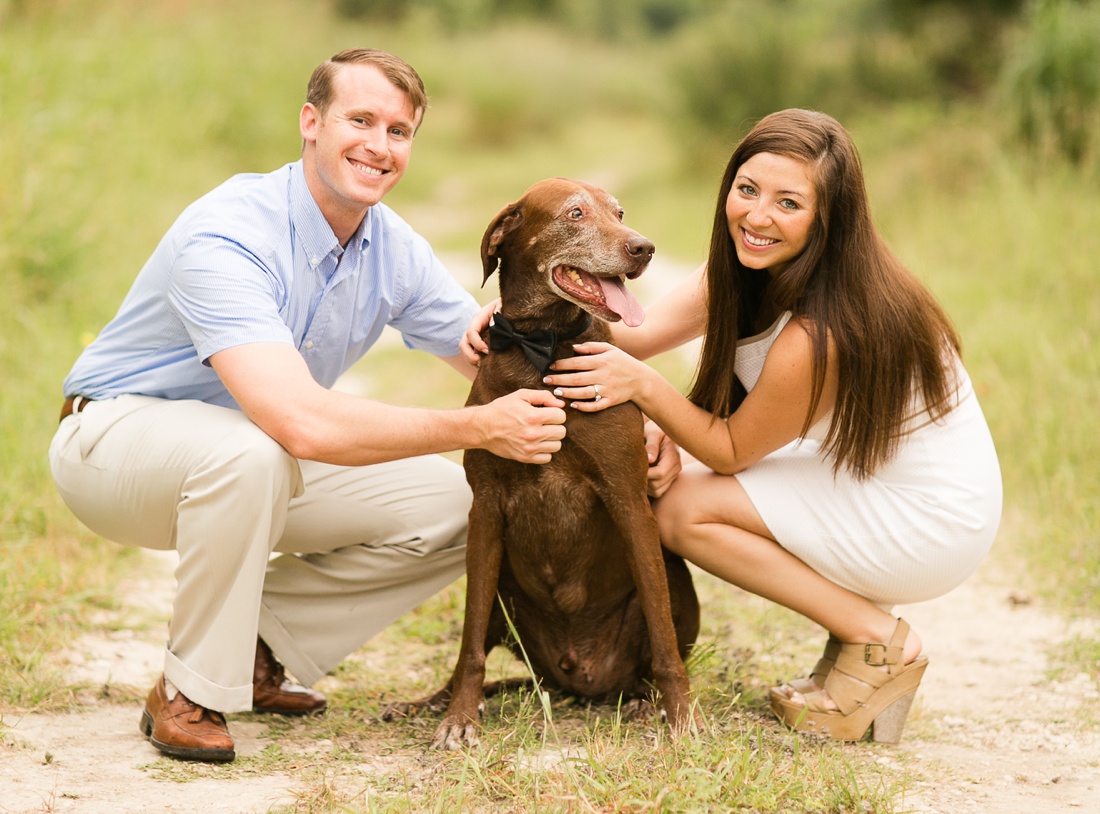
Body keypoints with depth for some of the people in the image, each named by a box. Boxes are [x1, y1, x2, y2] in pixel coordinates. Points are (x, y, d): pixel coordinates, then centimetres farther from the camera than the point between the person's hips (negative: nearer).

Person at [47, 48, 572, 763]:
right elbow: (303, 423, -43)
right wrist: (481, 428, -38)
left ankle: (254, 646, 5)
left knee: (460, 510, -7)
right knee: (252, 451, -40)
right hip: (114, 437, -7)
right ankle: (190, 691, -19)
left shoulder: (395, 250, -7)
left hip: (257, 460, 7)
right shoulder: (227, 238, -31)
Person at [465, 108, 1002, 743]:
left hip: (936, 524, -9)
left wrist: (642, 384, -26)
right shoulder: (749, 265, -5)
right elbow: (644, 333, -7)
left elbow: (731, 449, -19)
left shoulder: (820, 333, -30)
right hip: (871, 473, 9)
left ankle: (881, 643, -5)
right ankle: (851, 613, 9)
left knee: (683, 508, -14)